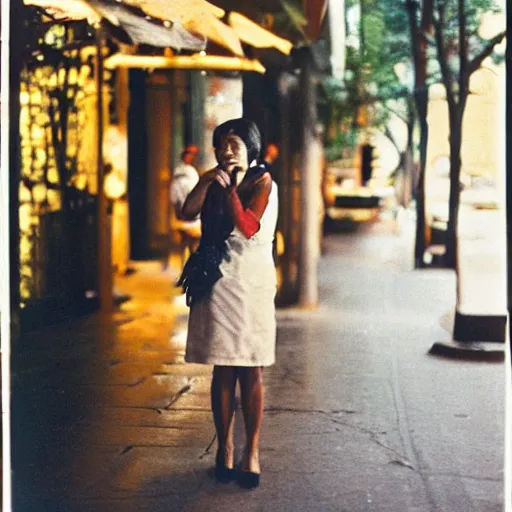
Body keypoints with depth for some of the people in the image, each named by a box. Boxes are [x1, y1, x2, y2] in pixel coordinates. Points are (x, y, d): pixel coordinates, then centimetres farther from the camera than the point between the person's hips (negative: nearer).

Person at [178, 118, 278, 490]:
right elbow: (188, 212, -4)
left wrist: (231, 188, -14)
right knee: (222, 373, 5)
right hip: (217, 284, 3)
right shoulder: (216, 183, 11)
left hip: (252, 285, -3)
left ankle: (252, 453, 7)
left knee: (251, 374, 0)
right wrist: (208, 181, -12)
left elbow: (248, 227, -17)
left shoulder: (262, 182, -2)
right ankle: (225, 449, 14)